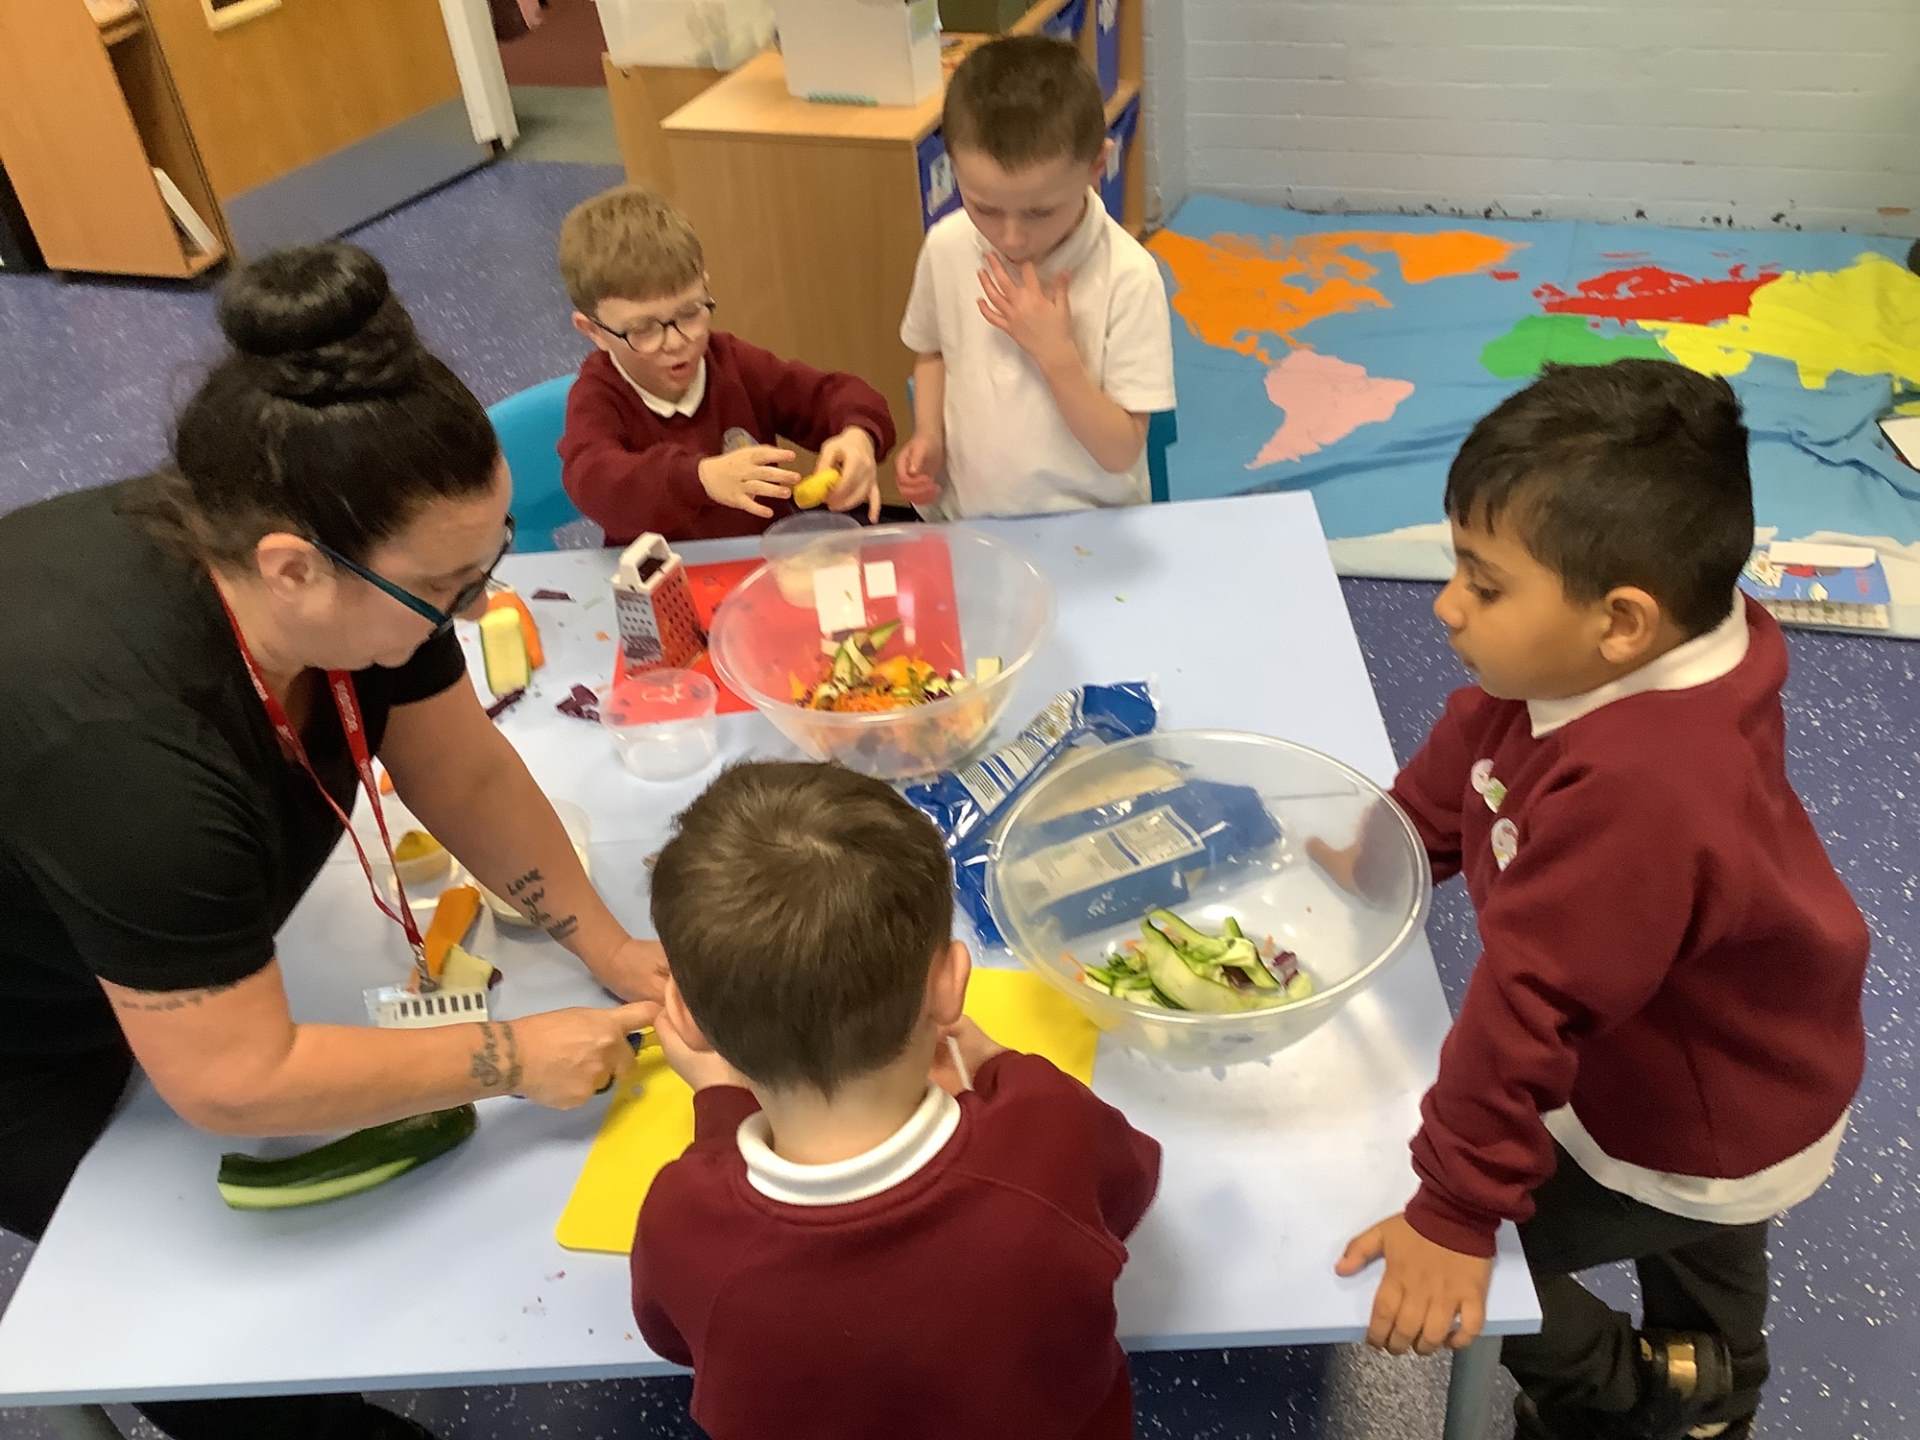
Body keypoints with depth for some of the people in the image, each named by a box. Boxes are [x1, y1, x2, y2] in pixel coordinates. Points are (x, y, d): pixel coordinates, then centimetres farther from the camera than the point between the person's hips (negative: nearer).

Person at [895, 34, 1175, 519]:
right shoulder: (946, 246, -5)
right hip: (961, 519, 3)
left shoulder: (1126, 276, -15)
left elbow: (1122, 453, -13)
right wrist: (928, 437, -1)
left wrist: (1054, 351, -21)